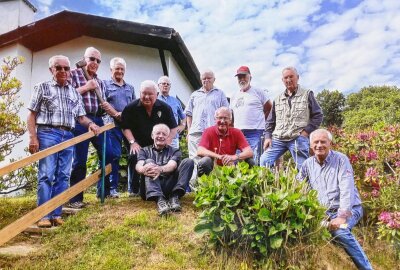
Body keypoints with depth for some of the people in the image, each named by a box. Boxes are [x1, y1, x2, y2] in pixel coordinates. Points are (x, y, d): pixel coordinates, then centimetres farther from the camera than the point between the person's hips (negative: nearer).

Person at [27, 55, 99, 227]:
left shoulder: (75, 93, 18)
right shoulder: (42, 88, 8)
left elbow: (81, 117, 14)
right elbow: (32, 115, 3)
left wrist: (90, 124, -8)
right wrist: (33, 137, -7)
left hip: (68, 136, 4)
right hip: (48, 134, -4)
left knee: (63, 176, 3)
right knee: (46, 175, -8)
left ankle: (56, 214, 10)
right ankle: (44, 215, -4)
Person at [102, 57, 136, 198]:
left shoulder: (130, 88, 20)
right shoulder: (105, 84, 6)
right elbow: (101, 104, -3)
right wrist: (115, 114, -17)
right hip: (113, 125, -4)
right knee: (114, 156, -6)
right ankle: (113, 187, 6)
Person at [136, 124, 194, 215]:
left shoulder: (174, 151, 16)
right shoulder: (145, 150, 18)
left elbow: (172, 165, -7)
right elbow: (138, 166, -3)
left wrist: (161, 169, -32)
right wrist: (144, 170, -31)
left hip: (170, 186, 0)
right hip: (151, 188, 0)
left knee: (188, 162, -14)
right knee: (149, 161, -24)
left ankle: (174, 197, -27)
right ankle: (159, 199, -42)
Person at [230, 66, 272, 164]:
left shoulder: (258, 92, 5)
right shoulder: (234, 97, 20)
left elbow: (269, 107, 8)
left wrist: (260, 119, 6)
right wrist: (234, 127, 13)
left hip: (255, 133, -5)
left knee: (254, 162, -10)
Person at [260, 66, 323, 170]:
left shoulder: (307, 94, 8)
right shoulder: (278, 99, 19)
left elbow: (318, 115, 5)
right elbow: (270, 121, 20)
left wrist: (306, 131, -6)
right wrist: (268, 136, 7)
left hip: (298, 138, -3)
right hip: (277, 139, 4)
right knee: (264, 161, -9)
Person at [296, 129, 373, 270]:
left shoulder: (341, 160, -9)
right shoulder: (308, 164, 5)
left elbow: (347, 190, -19)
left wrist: (342, 216, -28)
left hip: (348, 210, -4)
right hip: (324, 212, 5)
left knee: (339, 231, -32)